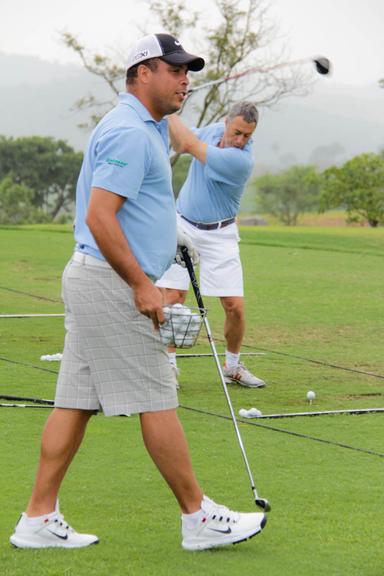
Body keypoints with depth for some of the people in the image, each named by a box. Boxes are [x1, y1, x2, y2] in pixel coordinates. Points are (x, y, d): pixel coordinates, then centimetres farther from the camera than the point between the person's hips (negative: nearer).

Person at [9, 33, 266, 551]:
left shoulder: (145, 128, 19)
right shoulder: (129, 133, -15)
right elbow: (99, 217, -22)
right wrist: (143, 285, -19)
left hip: (93, 279, 10)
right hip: (113, 282, -10)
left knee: (77, 401, 8)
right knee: (156, 402, -3)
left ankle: (39, 519, 9)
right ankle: (199, 518, 4)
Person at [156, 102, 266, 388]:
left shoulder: (242, 160, -24)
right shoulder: (214, 130, -3)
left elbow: (190, 144, -24)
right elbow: (180, 146, 15)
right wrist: (168, 116, -4)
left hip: (219, 235, -3)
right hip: (183, 225, 4)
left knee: (235, 306, -6)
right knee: (173, 298, -8)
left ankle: (233, 366, 16)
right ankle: (169, 364, 4)